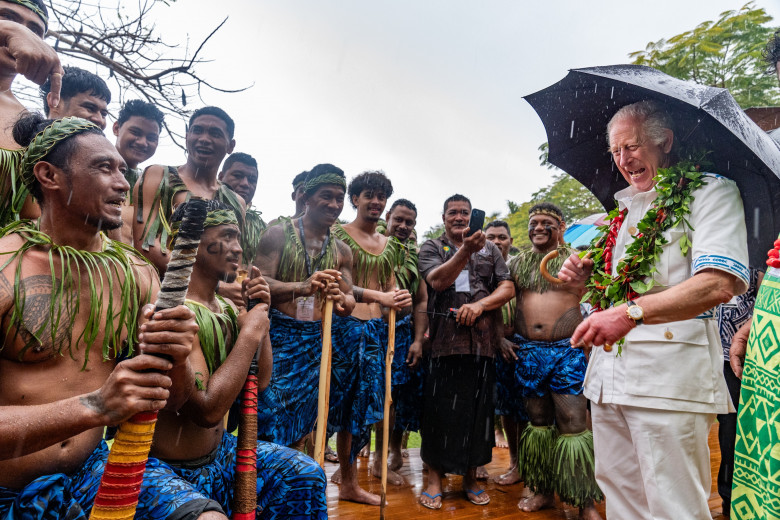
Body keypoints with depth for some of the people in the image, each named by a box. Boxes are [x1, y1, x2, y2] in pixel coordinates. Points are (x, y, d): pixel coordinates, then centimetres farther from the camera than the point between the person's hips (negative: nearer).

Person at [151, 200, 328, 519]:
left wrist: (260, 316, -6)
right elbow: (207, 410, -29)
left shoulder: (227, 307, 2)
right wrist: (250, 333, -23)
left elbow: (261, 381, 6)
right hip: (181, 470, -8)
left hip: (220, 448, 8)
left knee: (305, 475, 6)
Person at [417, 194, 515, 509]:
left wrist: (480, 304, -10)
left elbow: (508, 288, 7)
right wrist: (466, 250, -24)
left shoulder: (490, 249, 16)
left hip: (482, 342, 3)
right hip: (444, 341, -2)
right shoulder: (431, 248, 8)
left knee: (478, 409, 9)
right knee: (440, 409, 0)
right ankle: (435, 477, 16)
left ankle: (470, 477, 25)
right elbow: (437, 281, -11)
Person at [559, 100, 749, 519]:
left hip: (668, 371, -7)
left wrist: (631, 312, -28)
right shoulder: (624, 207, 19)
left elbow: (720, 283, -19)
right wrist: (587, 279, 6)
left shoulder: (711, 192, -2)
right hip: (608, 369, 7)